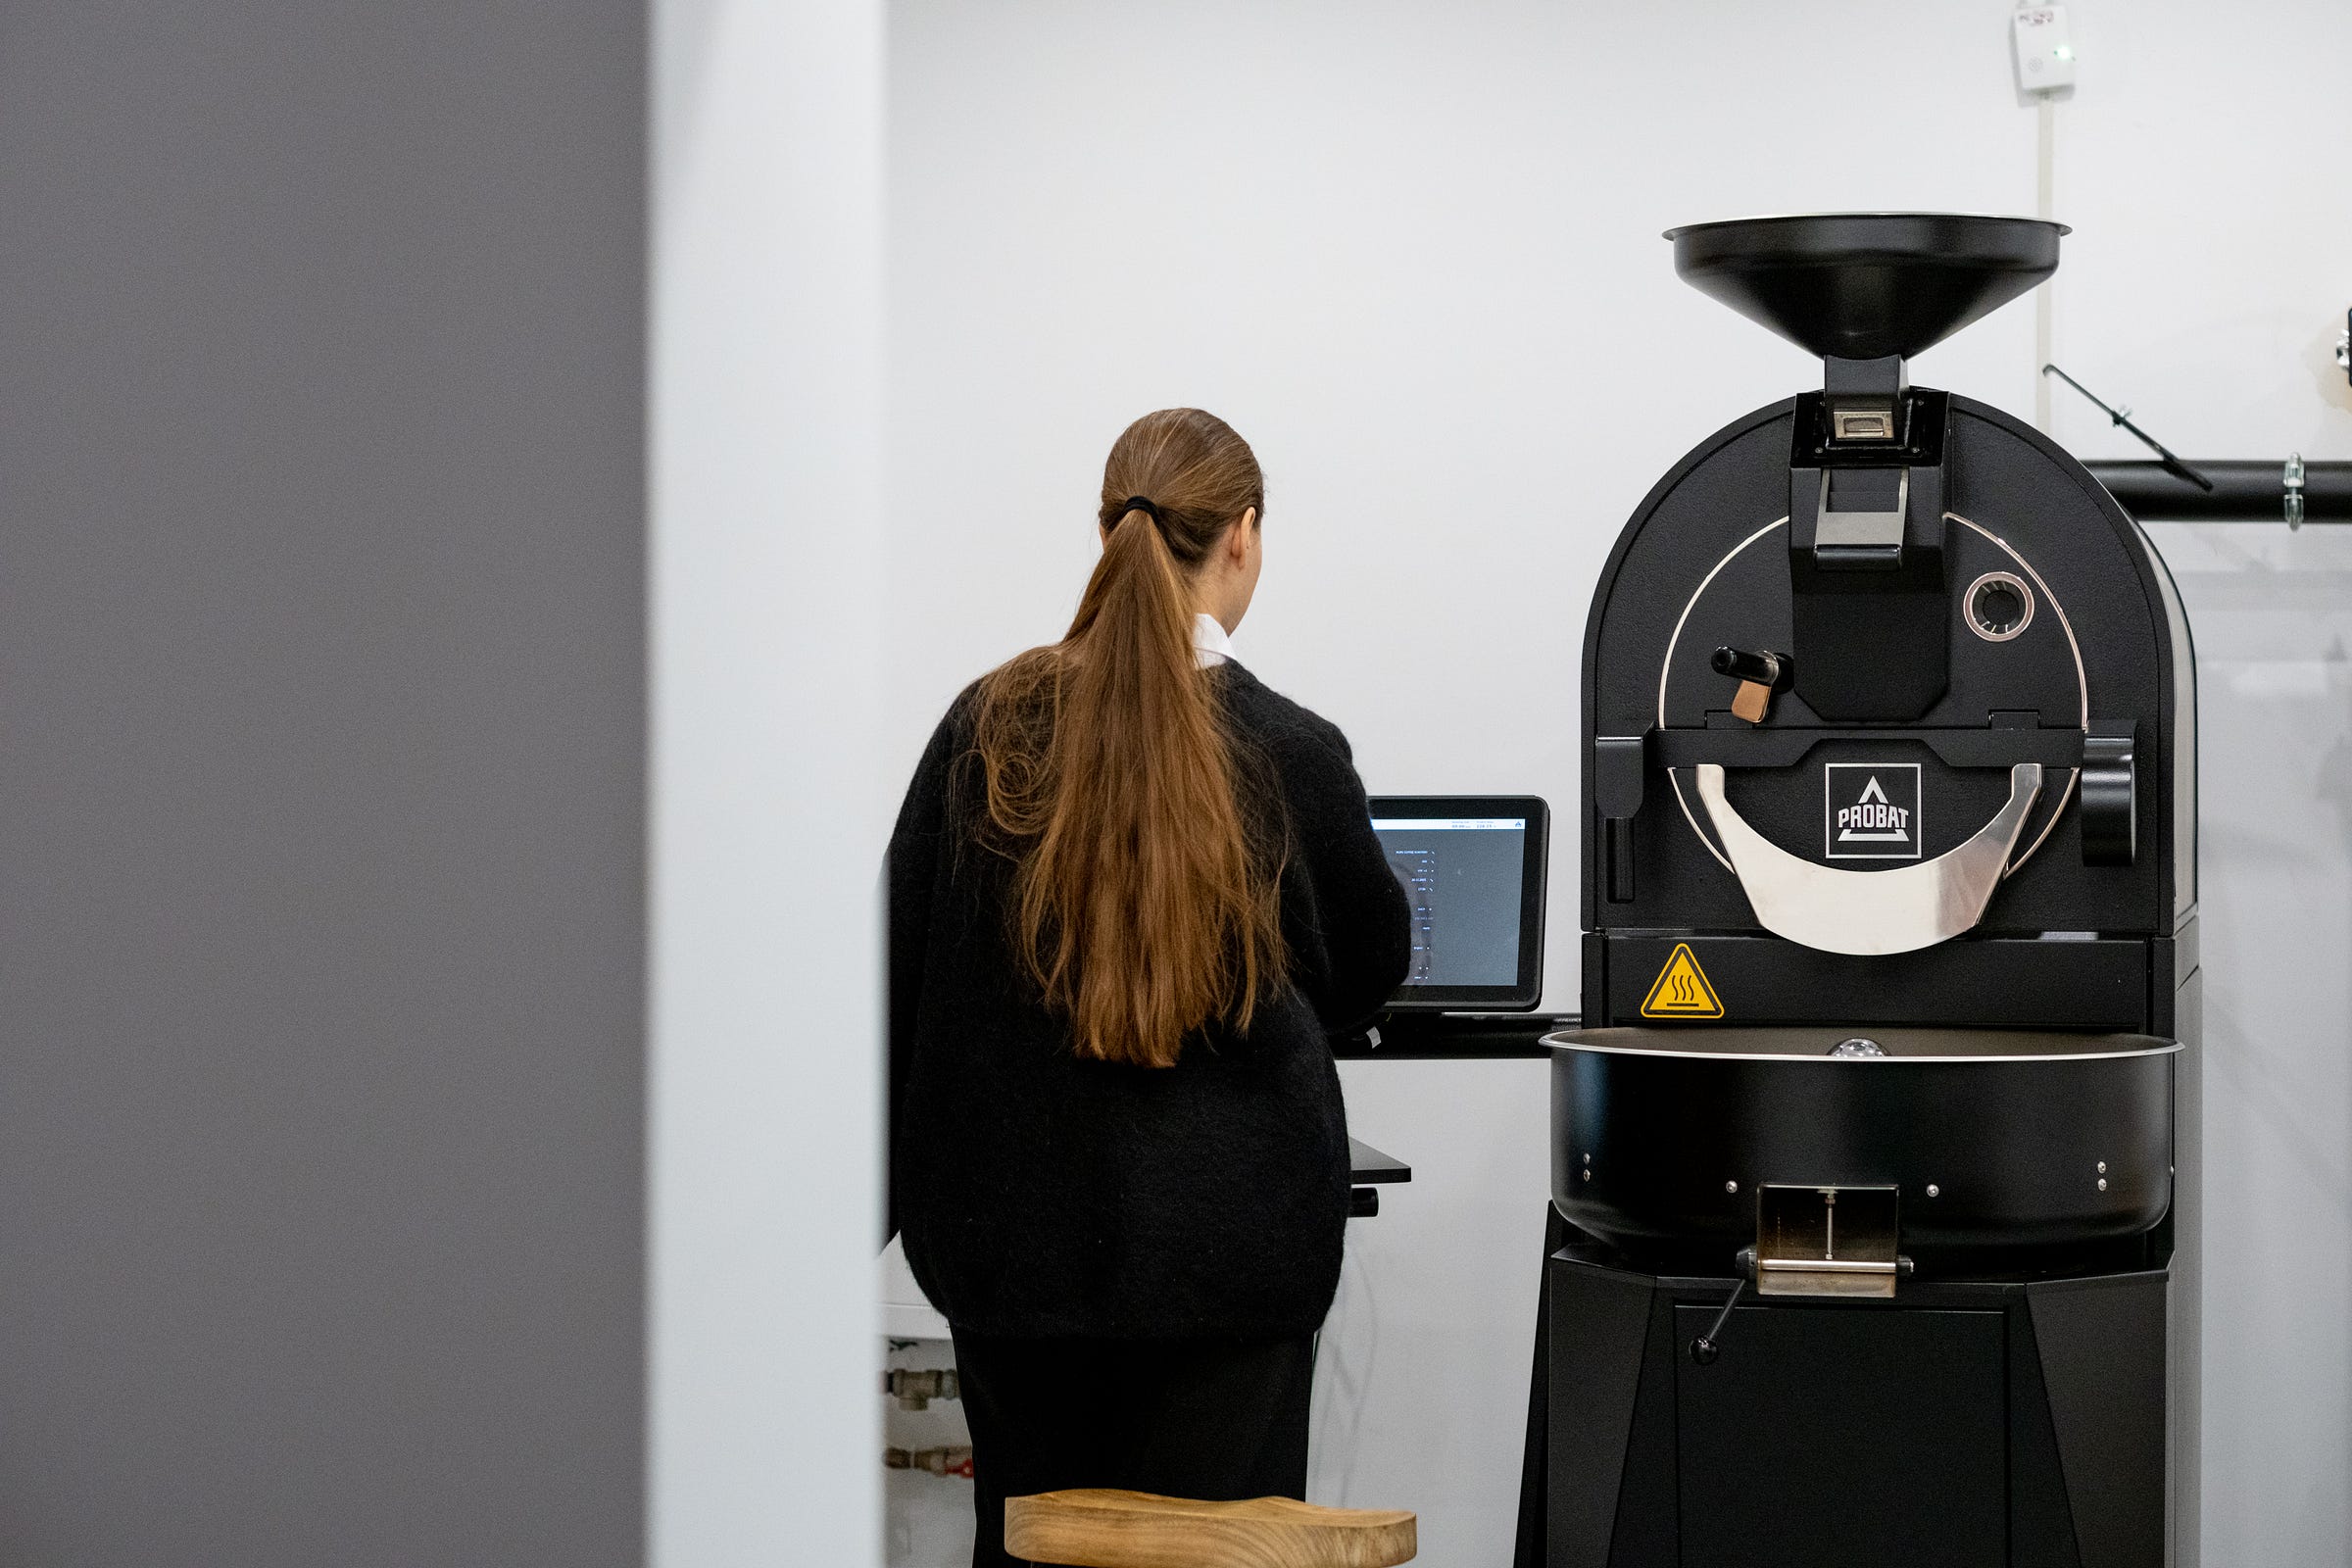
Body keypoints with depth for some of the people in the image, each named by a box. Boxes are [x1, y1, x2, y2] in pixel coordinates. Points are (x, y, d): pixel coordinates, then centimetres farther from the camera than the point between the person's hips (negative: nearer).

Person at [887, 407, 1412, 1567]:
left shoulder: (986, 730, -4)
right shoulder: (1289, 756, -9)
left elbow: (899, 971, 1)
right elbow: (1369, 972, 8)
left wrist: (881, 1197, 11)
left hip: (1013, 1234, 2)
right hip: (1222, 1242, -2)